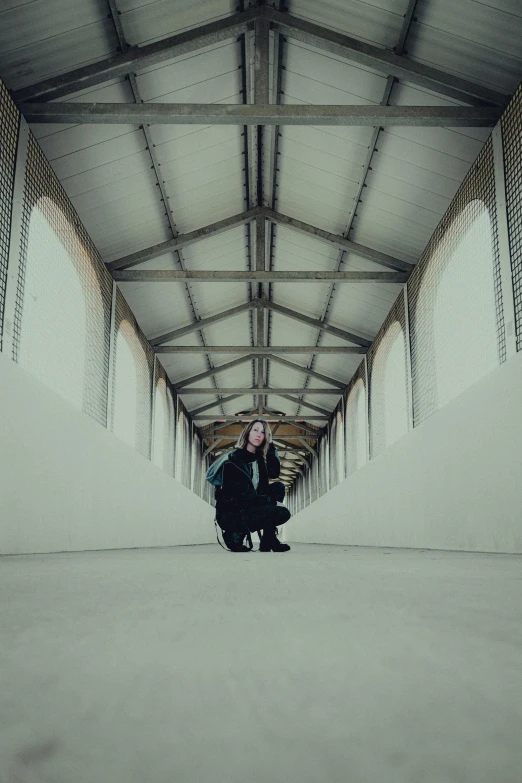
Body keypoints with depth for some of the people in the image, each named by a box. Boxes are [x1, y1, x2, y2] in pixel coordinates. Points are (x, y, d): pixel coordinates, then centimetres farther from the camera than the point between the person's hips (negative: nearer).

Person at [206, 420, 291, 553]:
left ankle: (269, 540, 0)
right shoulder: (233, 460, -17)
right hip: (230, 515, -9)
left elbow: (275, 473, 0)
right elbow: (243, 496, -22)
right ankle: (237, 534, -3)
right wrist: (272, 502, -18)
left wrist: (270, 446, 0)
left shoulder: (258, 458, 9)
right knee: (282, 513, -19)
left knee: (278, 487, 1)